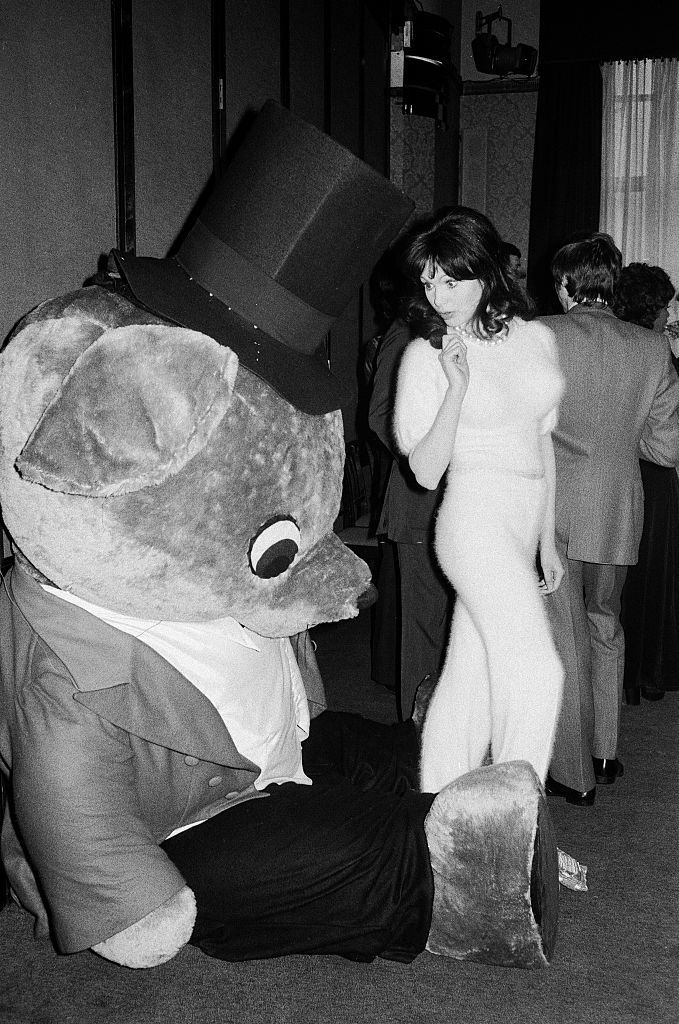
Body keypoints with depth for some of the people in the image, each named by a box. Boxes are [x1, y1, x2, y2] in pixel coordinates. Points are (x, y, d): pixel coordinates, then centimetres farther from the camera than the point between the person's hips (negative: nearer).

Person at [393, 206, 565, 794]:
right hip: (476, 519, -5)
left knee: (470, 679, 10)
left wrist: (547, 541, 17)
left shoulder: (536, 338, 8)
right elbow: (426, 471, -8)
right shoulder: (426, 354, -4)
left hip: (523, 525, 5)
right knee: (537, 671, -16)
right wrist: (456, 387, -19)